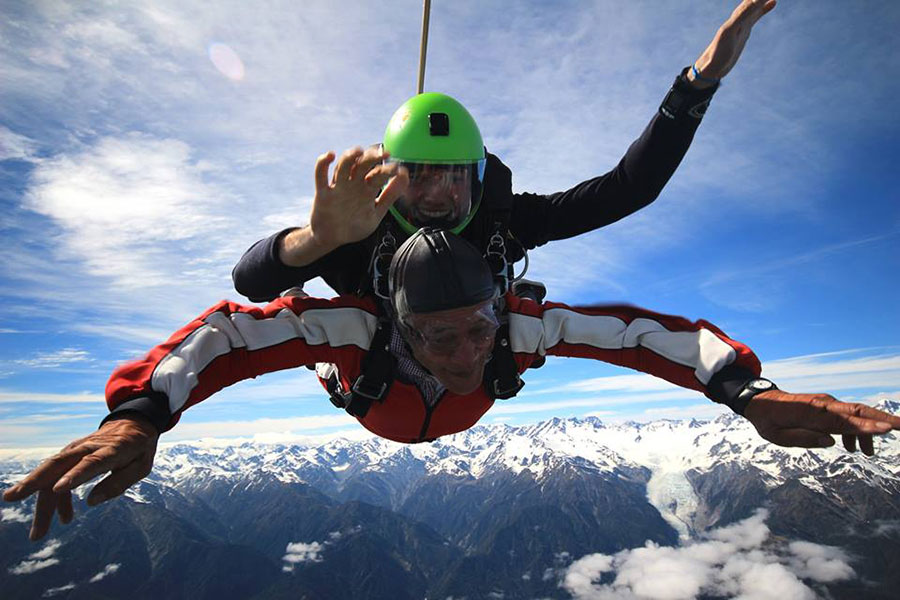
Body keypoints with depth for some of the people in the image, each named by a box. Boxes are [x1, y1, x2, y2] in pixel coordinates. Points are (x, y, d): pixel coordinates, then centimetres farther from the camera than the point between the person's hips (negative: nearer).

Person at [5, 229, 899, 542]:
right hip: (373, 405, -1)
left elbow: (639, 329, -47)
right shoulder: (363, 326, -52)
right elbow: (225, 329, -52)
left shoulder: (515, 327, -49)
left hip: (458, 416, 2)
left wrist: (751, 391, -61)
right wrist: (137, 414, -68)